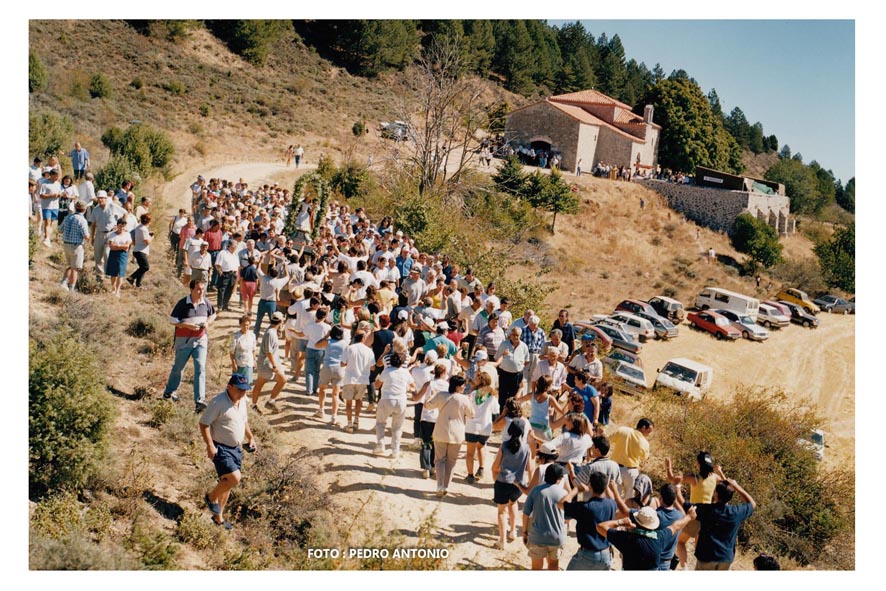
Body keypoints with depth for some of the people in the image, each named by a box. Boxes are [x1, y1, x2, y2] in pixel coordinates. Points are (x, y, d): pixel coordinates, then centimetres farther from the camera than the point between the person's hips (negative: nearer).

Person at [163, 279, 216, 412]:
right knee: (178, 367, 14)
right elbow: (172, 320, -8)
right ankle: (169, 391, 38)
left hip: (200, 340, 2)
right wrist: (188, 325, -20)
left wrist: (207, 322, -3)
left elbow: (213, 314, 18)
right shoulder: (183, 303, -11)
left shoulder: (206, 303, 0)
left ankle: (200, 400, -14)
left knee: (200, 369, -10)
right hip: (184, 341, -2)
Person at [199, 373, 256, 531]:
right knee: (234, 478, -20)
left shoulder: (243, 400, 4)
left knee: (227, 483, 14)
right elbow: (204, 423, -17)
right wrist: (210, 445, -23)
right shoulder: (218, 402, -20)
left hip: (236, 448, 8)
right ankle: (211, 497, 9)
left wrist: (250, 437, 16)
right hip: (221, 448, -8)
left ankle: (218, 516, 29)